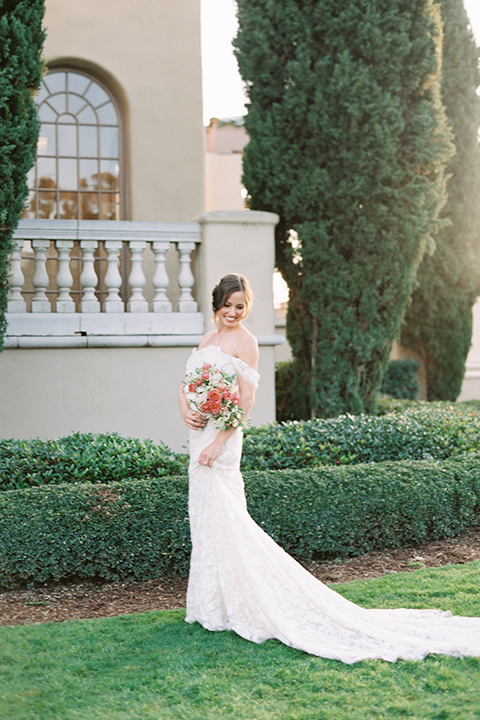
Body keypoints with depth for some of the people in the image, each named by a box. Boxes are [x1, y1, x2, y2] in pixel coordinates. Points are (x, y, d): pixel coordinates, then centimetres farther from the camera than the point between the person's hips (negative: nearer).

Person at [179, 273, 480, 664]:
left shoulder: (244, 341, -8)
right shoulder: (208, 339, 16)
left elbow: (246, 399, -14)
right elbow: (186, 385, 17)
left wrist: (217, 442, -20)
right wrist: (186, 411, -5)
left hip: (221, 437, -8)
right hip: (200, 435, 8)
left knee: (221, 520, -6)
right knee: (206, 519, 12)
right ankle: (215, 603, 21)